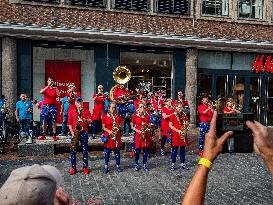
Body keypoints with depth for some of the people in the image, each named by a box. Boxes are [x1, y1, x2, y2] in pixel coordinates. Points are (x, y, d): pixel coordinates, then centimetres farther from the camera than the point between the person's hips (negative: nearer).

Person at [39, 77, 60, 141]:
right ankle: (44, 135, 11)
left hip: (53, 106, 0)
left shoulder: (55, 88, 8)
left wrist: (55, 87, -17)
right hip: (45, 106, 0)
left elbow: (58, 95, -10)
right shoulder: (45, 88, 8)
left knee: (53, 121, -2)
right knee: (44, 121, 1)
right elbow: (41, 92, -14)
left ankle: (54, 135, 2)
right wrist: (48, 86, -20)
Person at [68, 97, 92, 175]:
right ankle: (73, 168, 10)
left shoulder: (86, 111, 6)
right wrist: (72, 132, -6)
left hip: (84, 132, 0)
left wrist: (86, 120, -24)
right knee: (73, 151, 1)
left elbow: (90, 121, -3)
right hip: (75, 133, 1)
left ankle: (85, 167, 12)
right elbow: (69, 123, 6)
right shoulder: (71, 112, 7)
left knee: (85, 151, 3)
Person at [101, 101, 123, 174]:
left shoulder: (118, 117, 7)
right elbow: (103, 127, 0)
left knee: (117, 151, 6)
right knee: (107, 152, 2)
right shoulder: (105, 117, 0)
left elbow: (121, 126, 11)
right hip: (108, 136, -2)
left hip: (117, 136, 2)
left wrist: (118, 126, -10)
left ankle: (118, 166, 16)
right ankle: (106, 166, 14)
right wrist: (109, 131, -15)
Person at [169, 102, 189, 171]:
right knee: (174, 149, 1)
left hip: (183, 134, 4)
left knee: (183, 149, 10)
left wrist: (186, 124, -9)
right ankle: (173, 164, 10)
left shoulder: (184, 115, 8)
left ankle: (183, 163, 19)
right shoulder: (173, 115, -6)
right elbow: (170, 125, -7)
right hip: (175, 134, -4)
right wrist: (177, 130, -15)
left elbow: (187, 124, 15)